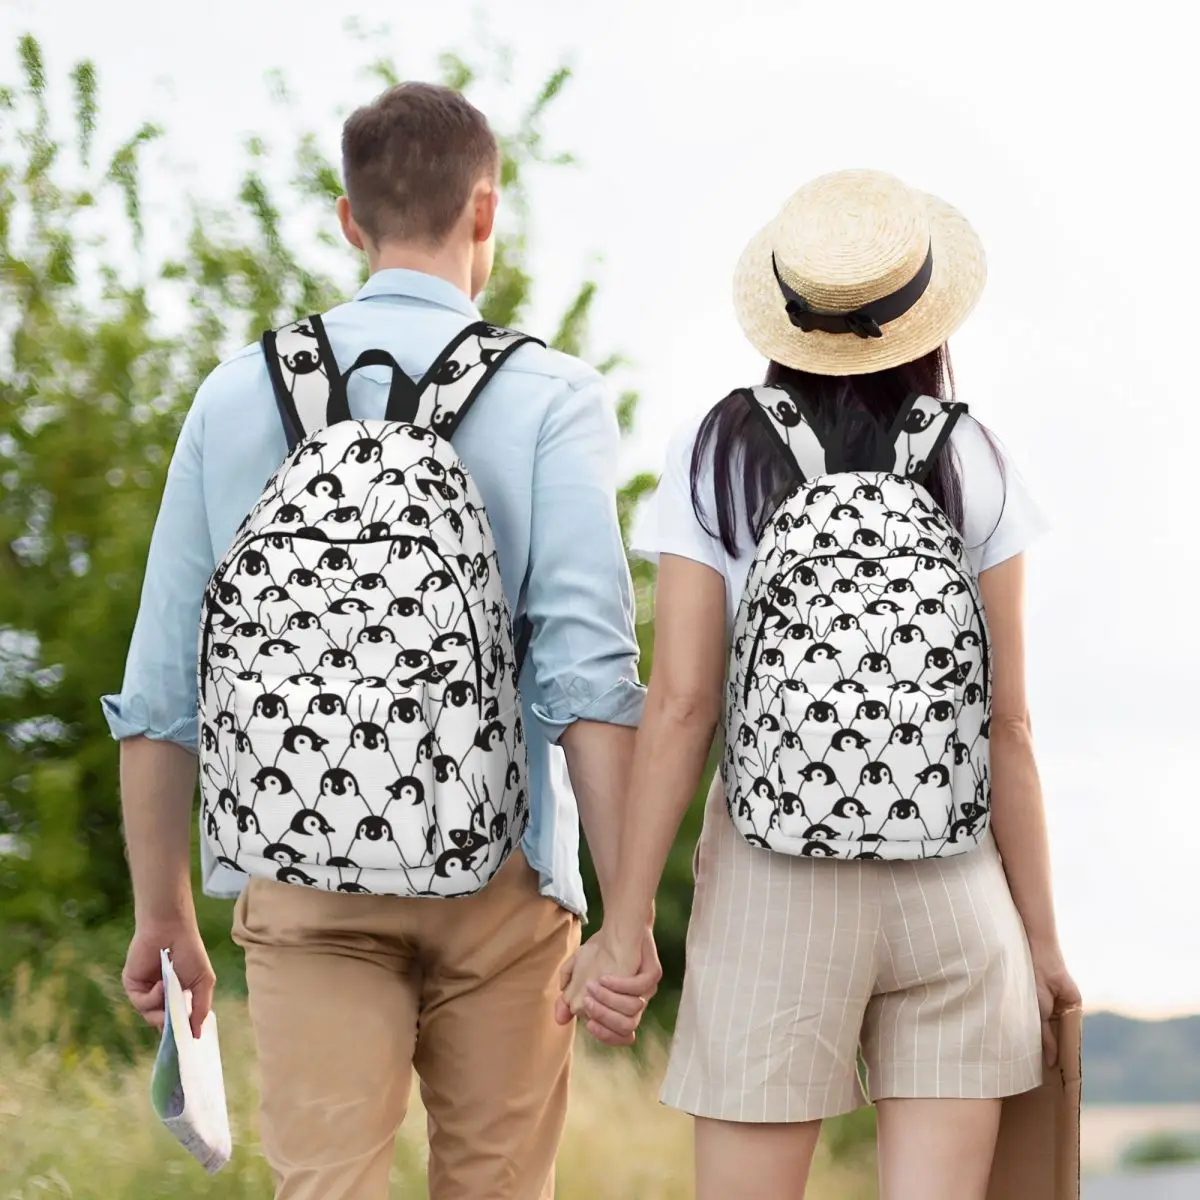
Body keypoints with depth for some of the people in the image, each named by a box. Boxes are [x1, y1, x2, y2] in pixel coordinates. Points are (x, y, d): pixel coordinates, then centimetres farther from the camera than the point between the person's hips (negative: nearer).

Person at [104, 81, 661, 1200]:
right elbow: (588, 667, -12)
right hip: (496, 874, -1)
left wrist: (163, 913, 15)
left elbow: (159, 685, 7)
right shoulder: (549, 396, -2)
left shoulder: (239, 393, 6)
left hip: (301, 874, 1)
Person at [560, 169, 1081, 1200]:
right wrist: (1042, 934, 7)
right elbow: (1008, 725, -1)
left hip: (774, 892, -1)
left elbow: (680, 704, -7)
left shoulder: (718, 458, -2)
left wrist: (625, 924, -3)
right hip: (955, 887, 1)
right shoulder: (972, 466, 0)